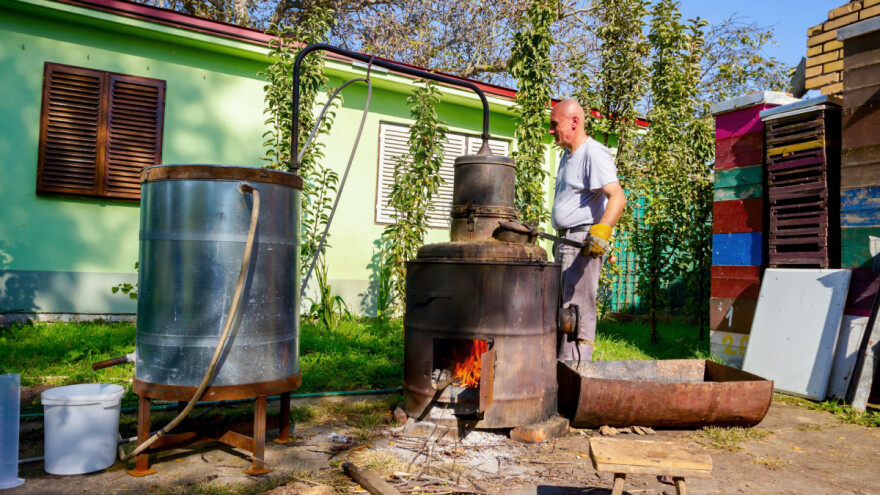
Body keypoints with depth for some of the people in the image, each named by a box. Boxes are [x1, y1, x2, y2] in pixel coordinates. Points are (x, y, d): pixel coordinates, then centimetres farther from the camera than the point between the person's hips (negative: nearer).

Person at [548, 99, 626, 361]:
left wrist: (602, 230, -41)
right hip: (566, 241, 10)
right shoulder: (568, 154, 18)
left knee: (577, 309, -10)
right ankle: (561, 364, 23)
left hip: (584, 242, -10)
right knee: (561, 307, 14)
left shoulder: (593, 153, -13)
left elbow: (617, 197, -26)